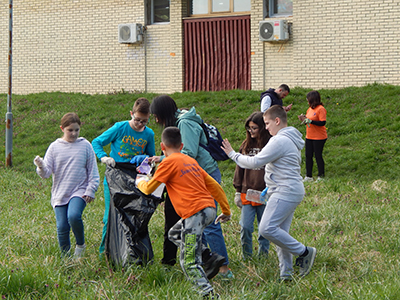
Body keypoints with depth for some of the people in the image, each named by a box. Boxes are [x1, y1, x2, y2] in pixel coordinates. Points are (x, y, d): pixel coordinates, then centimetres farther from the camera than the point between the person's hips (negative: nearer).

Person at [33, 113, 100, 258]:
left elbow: (93, 171, 8)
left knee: (74, 216, -27)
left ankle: (80, 244, -1)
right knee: (62, 227, -3)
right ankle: (65, 257, 16)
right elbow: (47, 172, 0)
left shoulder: (85, 145, 3)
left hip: (79, 192, -2)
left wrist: (90, 191, 0)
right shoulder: (55, 147, 4)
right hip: (60, 194, 2)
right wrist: (41, 166, -22)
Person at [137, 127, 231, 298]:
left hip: (196, 212, -8)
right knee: (175, 234, 26)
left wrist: (139, 182, 28)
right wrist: (226, 210, 27)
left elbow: (149, 189, 4)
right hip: (209, 208, 8)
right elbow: (214, 185, 21)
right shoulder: (191, 160, 21)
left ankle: (208, 293, -18)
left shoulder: (169, 162, -2)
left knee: (189, 263, -8)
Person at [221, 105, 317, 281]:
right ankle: (286, 273, 8)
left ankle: (303, 252, -9)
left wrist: (233, 154, -3)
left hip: (285, 192, -11)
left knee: (267, 228, -18)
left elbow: (255, 162, -15)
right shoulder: (291, 140, 20)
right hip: (291, 191, 11)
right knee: (280, 232, 9)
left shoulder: (280, 140, -14)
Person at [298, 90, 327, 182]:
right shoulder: (310, 109, 12)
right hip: (309, 137, 8)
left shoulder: (321, 109, -14)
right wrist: (303, 119, -2)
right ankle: (308, 176, 16)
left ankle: (321, 177, 9)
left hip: (318, 138, -8)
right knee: (308, 156, 8)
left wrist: (309, 120, -25)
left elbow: (322, 123, -22)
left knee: (318, 156, -1)